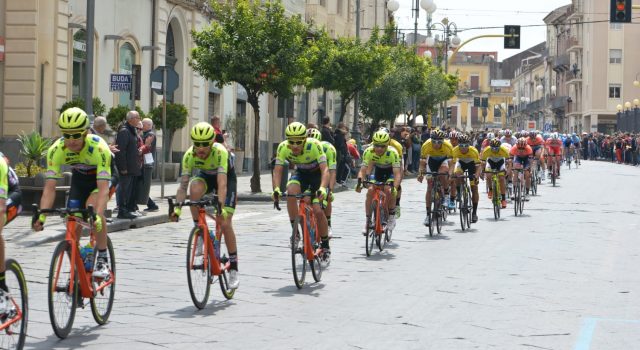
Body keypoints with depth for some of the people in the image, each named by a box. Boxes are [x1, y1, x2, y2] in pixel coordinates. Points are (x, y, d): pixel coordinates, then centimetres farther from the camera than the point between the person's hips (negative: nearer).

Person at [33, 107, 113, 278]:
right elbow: (49, 188, -31)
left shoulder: (99, 148, -39)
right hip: (79, 177, 4)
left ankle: (103, 260, -19)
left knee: (93, 206, -32)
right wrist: (41, 216, -45)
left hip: (102, 176, -4)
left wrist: (98, 216, -60)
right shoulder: (56, 150, -30)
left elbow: (103, 188, -45)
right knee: (73, 225, -6)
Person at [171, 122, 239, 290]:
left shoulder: (220, 152, -38)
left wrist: (220, 206, -59)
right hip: (205, 176, 3)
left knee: (225, 223, -13)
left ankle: (233, 269, -1)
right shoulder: (189, 155, -28)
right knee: (194, 188, -34)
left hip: (227, 177, -3)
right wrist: (177, 207, -42)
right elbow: (183, 185, -29)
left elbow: (222, 183, -47)